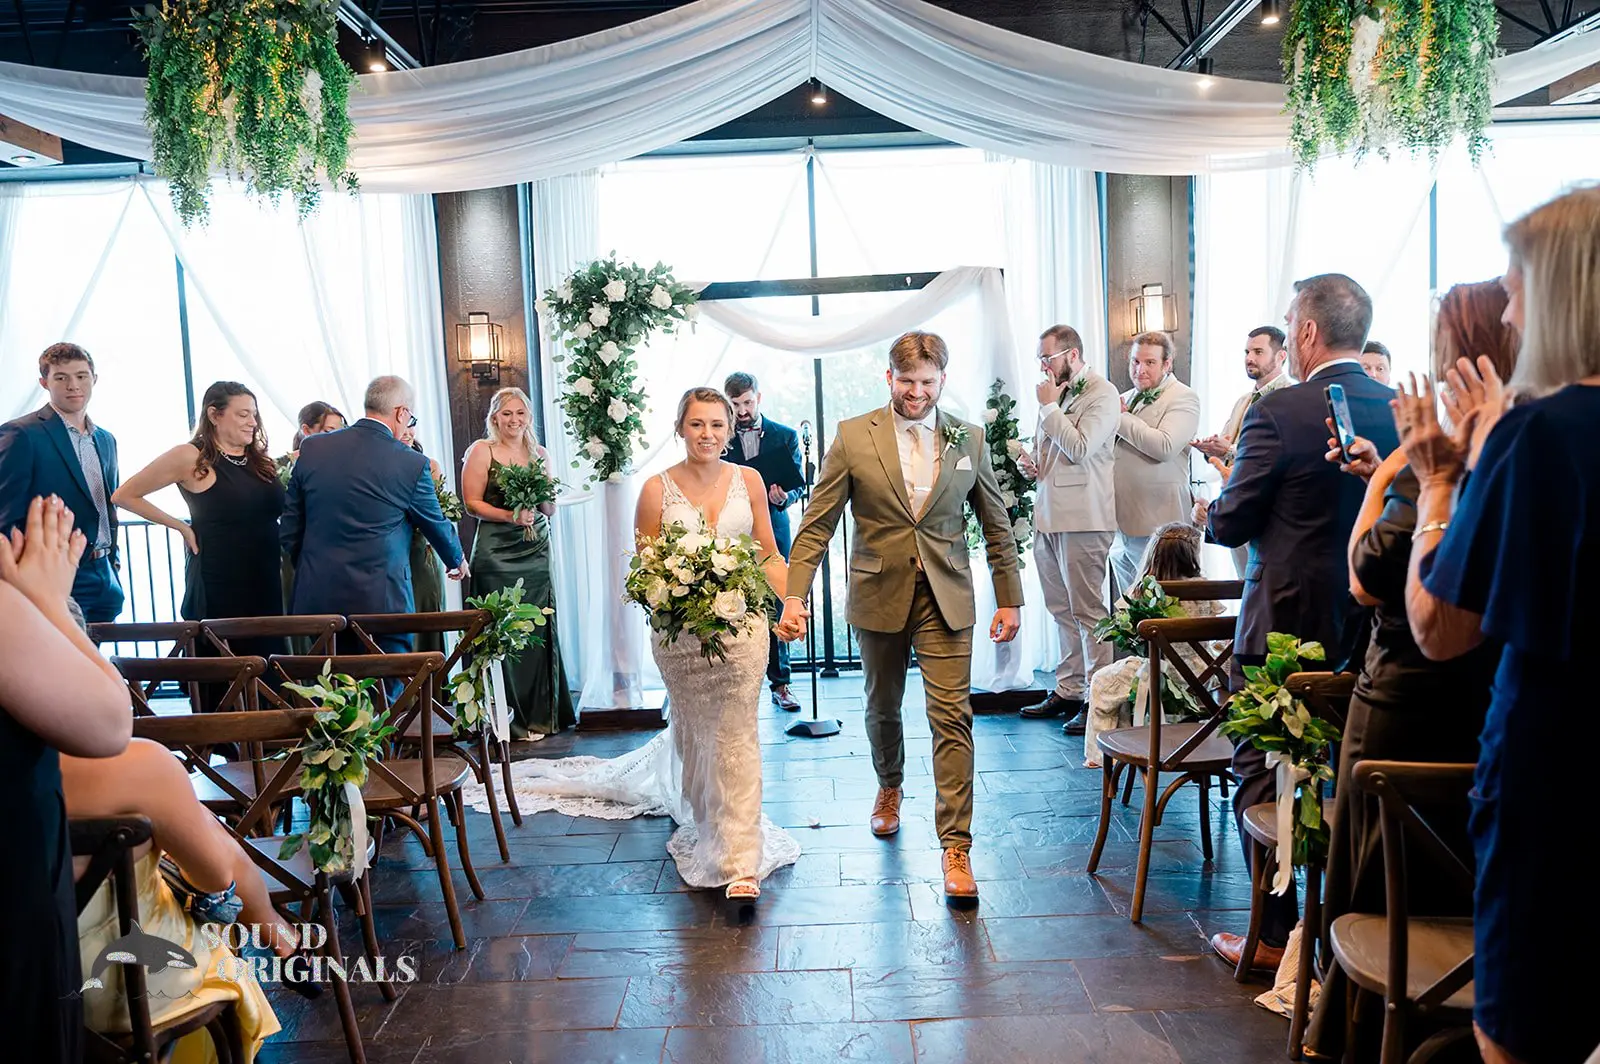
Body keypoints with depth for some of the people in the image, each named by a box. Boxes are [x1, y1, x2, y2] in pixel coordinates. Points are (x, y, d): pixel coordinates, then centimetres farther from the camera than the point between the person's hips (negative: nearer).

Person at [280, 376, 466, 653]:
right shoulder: (412, 464, -7)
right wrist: (457, 560, 28)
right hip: (381, 601, -4)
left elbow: (289, 531, 7)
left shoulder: (312, 448, 2)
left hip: (317, 598, 4)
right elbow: (436, 524, 9)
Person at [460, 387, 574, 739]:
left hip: (536, 550, 4)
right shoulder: (481, 451, 2)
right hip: (497, 551, -4)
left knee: (538, 628, 2)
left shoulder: (539, 454, 15)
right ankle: (513, 717, 5)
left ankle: (539, 713, 13)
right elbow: (472, 503, -4)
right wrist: (510, 516, -16)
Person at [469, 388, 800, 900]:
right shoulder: (657, 490, -3)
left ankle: (740, 862, -2)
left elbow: (768, 554, 8)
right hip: (679, 630, 0)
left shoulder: (748, 480, 3)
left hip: (742, 624, 0)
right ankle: (703, 821, 41)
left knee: (736, 735, -4)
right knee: (692, 729, 15)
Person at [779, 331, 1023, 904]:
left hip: (945, 599, 0)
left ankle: (956, 846, 2)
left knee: (952, 718, -6)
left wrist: (1010, 598, 8)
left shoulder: (970, 439, 2)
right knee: (882, 707, 17)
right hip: (878, 597, 0)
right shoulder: (853, 436, -3)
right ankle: (889, 787, 46)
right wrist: (794, 593, -12)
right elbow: (817, 523, -4)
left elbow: (997, 524, 9)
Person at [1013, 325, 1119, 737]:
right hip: (1049, 514, 8)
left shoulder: (1102, 394, -8)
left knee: (1087, 610, -4)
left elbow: (1079, 448, -20)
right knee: (1061, 609, 13)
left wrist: (1049, 406, -11)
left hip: (1082, 518, -8)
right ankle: (1066, 690, 23)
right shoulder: (1056, 392, 16)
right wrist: (1030, 462, 7)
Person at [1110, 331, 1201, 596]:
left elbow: (1165, 447, -21)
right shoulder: (1125, 398, 18)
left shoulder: (1183, 398, -5)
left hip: (1155, 524, -7)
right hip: (1120, 524, 7)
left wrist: (1120, 419, -12)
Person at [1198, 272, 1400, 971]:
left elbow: (1230, 524, -15)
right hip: (1367, 626, 6)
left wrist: (1212, 509, 9)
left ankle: (1274, 935, 14)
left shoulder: (1279, 413, -18)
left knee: (1260, 776, 7)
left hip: (1283, 621, -6)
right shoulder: (1398, 411, 0)